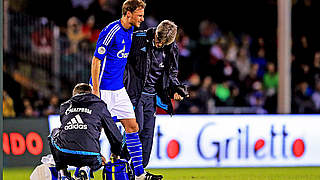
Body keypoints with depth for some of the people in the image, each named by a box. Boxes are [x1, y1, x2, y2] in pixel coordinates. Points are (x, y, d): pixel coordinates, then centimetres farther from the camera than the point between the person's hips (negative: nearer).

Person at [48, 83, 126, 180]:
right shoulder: (99, 105, 17)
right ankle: (86, 168, -2)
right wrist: (116, 154, 41)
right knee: (97, 162, 35)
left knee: (55, 133, 35)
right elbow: (115, 134, 19)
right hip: (89, 157, -2)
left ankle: (62, 172, 19)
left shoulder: (64, 106, 25)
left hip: (64, 156, 2)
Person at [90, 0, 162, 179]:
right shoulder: (111, 32, -17)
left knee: (132, 127, 5)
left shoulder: (130, 32, 9)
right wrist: (95, 92, -19)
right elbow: (96, 61, -17)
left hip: (119, 89, 8)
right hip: (104, 89, -8)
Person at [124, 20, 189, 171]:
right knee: (136, 128, -15)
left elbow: (171, 73, 16)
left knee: (148, 132, 3)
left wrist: (177, 88, -2)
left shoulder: (172, 49, 3)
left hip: (152, 96, 5)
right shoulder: (138, 39, -11)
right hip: (135, 92, -4)